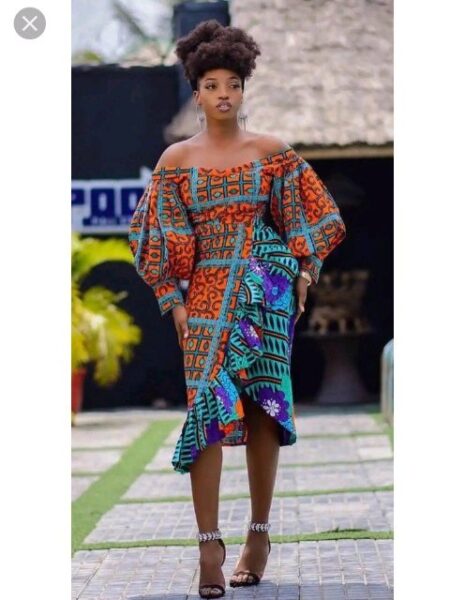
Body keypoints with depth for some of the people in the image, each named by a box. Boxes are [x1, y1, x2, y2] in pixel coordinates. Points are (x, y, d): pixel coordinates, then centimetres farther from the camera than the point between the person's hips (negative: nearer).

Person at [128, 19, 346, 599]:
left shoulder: (272, 152, 4)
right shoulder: (175, 160, 5)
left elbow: (309, 217, 10)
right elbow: (159, 236, 5)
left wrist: (303, 272, -1)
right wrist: (173, 300, -2)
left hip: (267, 292, 0)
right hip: (206, 296, 0)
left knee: (263, 410, 2)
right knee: (209, 405, -11)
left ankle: (259, 532, 14)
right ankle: (209, 545, -13)